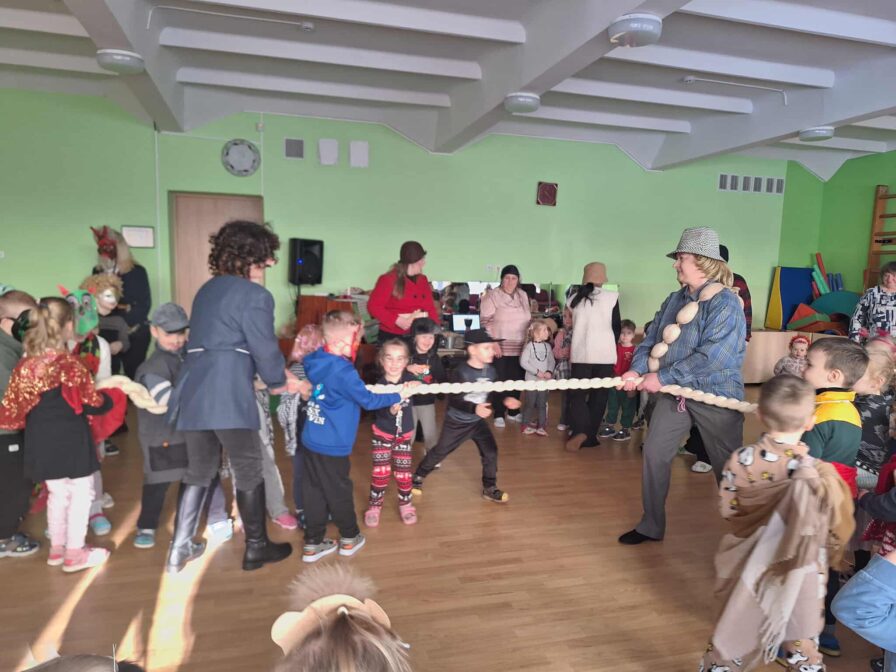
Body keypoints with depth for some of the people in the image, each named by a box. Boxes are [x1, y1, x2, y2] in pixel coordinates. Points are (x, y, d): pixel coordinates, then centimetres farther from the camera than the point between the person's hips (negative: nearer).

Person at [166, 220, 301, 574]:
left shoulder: (207, 290, 19)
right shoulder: (255, 295, -8)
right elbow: (265, 348, -8)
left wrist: (274, 372, 23)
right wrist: (279, 381, 12)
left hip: (192, 391, 8)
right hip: (228, 396, -8)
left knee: (199, 470, 20)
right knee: (249, 471, 9)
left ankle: (180, 549, 27)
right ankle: (256, 548, 23)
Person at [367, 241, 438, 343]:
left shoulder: (423, 280, 11)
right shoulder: (389, 279, -8)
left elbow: (430, 308, 11)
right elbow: (373, 307, -12)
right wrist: (399, 321, -20)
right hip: (391, 337, -5)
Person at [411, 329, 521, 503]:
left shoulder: (490, 371, -7)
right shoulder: (461, 372, -27)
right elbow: (453, 400, -31)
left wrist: (506, 400, -11)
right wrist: (474, 408, -43)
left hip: (478, 421, 5)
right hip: (457, 421, -5)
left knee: (490, 451, 0)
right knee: (440, 452, 9)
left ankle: (490, 489, 19)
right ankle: (418, 477, 32)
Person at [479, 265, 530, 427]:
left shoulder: (523, 295, 11)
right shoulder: (492, 296, -7)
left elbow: (528, 320, 18)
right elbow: (485, 322, -11)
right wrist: (493, 343, -17)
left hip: (520, 347, 5)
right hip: (500, 347, -5)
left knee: (517, 381, 10)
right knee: (500, 382, 0)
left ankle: (513, 412, 25)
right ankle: (499, 415, 12)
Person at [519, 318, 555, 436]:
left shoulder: (547, 346, 5)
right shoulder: (529, 346, -10)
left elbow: (552, 361, 7)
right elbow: (523, 362, -14)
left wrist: (549, 371, -12)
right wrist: (537, 372, -17)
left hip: (544, 380, 4)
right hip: (532, 380, -4)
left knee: (542, 404, 8)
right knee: (530, 403, 4)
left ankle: (541, 426, 15)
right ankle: (526, 425, 16)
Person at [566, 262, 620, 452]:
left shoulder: (575, 299, 4)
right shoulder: (611, 297, -3)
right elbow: (617, 327, 3)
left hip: (580, 354, 1)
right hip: (605, 354, -1)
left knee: (577, 393, 7)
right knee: (599, 396, 10)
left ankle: (579, 431, -13)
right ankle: (590, 436, 11)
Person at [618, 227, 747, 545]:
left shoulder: (726, 303, -16)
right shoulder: (675, 300, 6)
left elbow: (712, 356, -25)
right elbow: (651, 339, 7)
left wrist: (663, 377, -24)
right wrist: (637, 369, -12)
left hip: (716, 396, -6)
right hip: (674, 392, 6)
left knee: (727, 466, 7)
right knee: (654, 454, 7)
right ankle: (651, 526, 23)